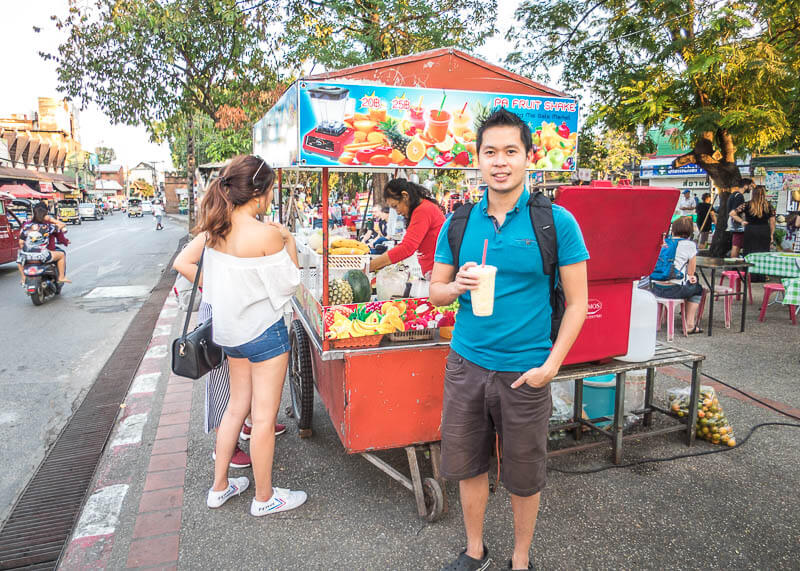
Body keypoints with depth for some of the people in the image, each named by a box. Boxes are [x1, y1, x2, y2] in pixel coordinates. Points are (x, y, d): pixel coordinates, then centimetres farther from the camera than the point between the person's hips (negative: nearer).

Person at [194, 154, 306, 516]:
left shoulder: (215, 230, -1)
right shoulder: (266, 234, -22)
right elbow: (288, 284, -14)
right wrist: (289, 241, -4)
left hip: (230, 331, 8)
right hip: (264, 332, -7)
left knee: (237, 405, 22)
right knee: (264, 417, 7)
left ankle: (219, 487, 35)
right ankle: (265, 497, 24)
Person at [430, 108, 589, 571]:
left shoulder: (556, 222, -7)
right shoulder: (458, 224, 3)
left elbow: (577, 302, -5)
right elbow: (435, 291, 9)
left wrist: (550, 366, -12)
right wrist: (457, 286, -14)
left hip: (524, 371, -3)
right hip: (466, 364, 3)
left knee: (524, 476, 13)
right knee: (468, 464, 15)